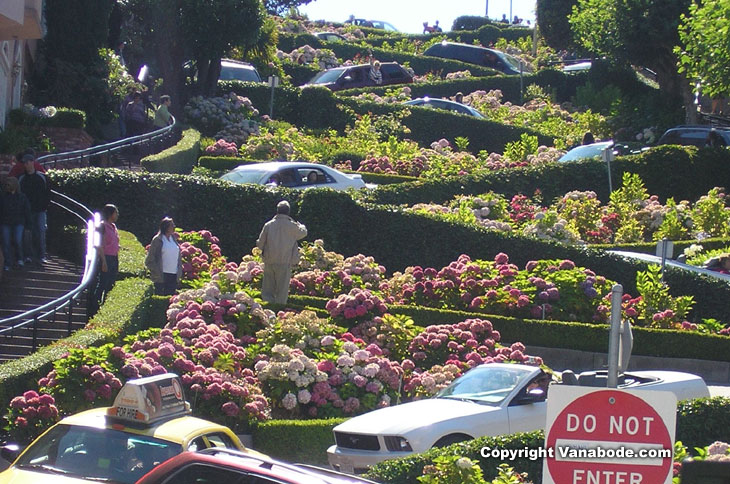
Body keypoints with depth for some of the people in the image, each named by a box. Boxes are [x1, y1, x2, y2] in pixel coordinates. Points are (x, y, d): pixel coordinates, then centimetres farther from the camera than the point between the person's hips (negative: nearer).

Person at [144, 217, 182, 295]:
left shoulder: (174, 239, 12)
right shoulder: (157, 240, -5)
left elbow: (178, 257, 20)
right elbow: (150, 259, -4)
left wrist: (179, 272, 12)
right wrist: (156, 271, -11)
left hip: (174, 275, 6)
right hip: (161, 275, -6)